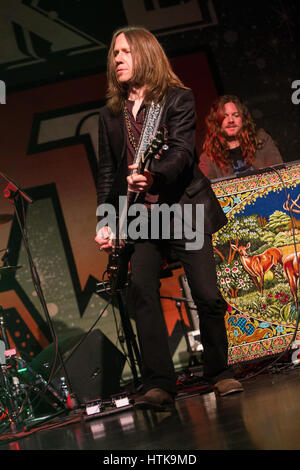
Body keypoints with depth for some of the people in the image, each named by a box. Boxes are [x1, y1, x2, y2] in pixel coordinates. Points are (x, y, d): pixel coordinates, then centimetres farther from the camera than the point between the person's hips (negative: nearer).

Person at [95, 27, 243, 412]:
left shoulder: (178, 99, 1)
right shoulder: (110, 115, 14)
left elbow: (182, 152, -13)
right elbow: (106, 172, 13)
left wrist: (153, 176, -32)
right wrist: (105, 221, 4)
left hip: (184, 207, -3)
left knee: (208, 296, -6)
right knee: (141, 293, -12)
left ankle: (219, 373, 14)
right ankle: (158, 386, -11)